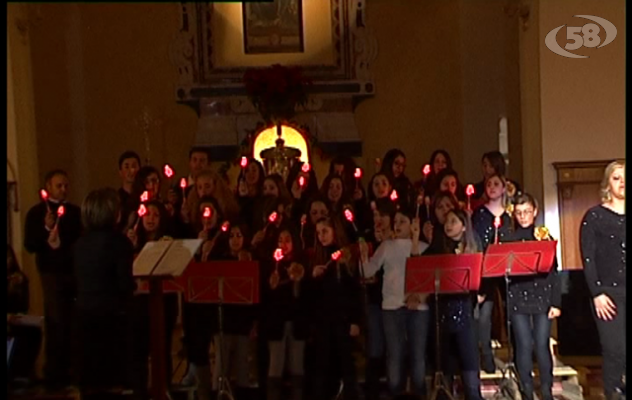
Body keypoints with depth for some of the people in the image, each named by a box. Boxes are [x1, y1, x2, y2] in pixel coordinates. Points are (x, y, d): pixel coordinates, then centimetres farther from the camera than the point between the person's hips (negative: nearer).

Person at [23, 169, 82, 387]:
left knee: (74, 322, 5)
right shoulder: (37, 212, 0)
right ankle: (55, 372, 5)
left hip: (76, 270, 4)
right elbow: (30, 246, -7)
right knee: (57, 323, -4)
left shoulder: (75, 211, 11)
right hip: (53, 273, -4)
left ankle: (70, 367, 17)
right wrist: (46, 228, -22)